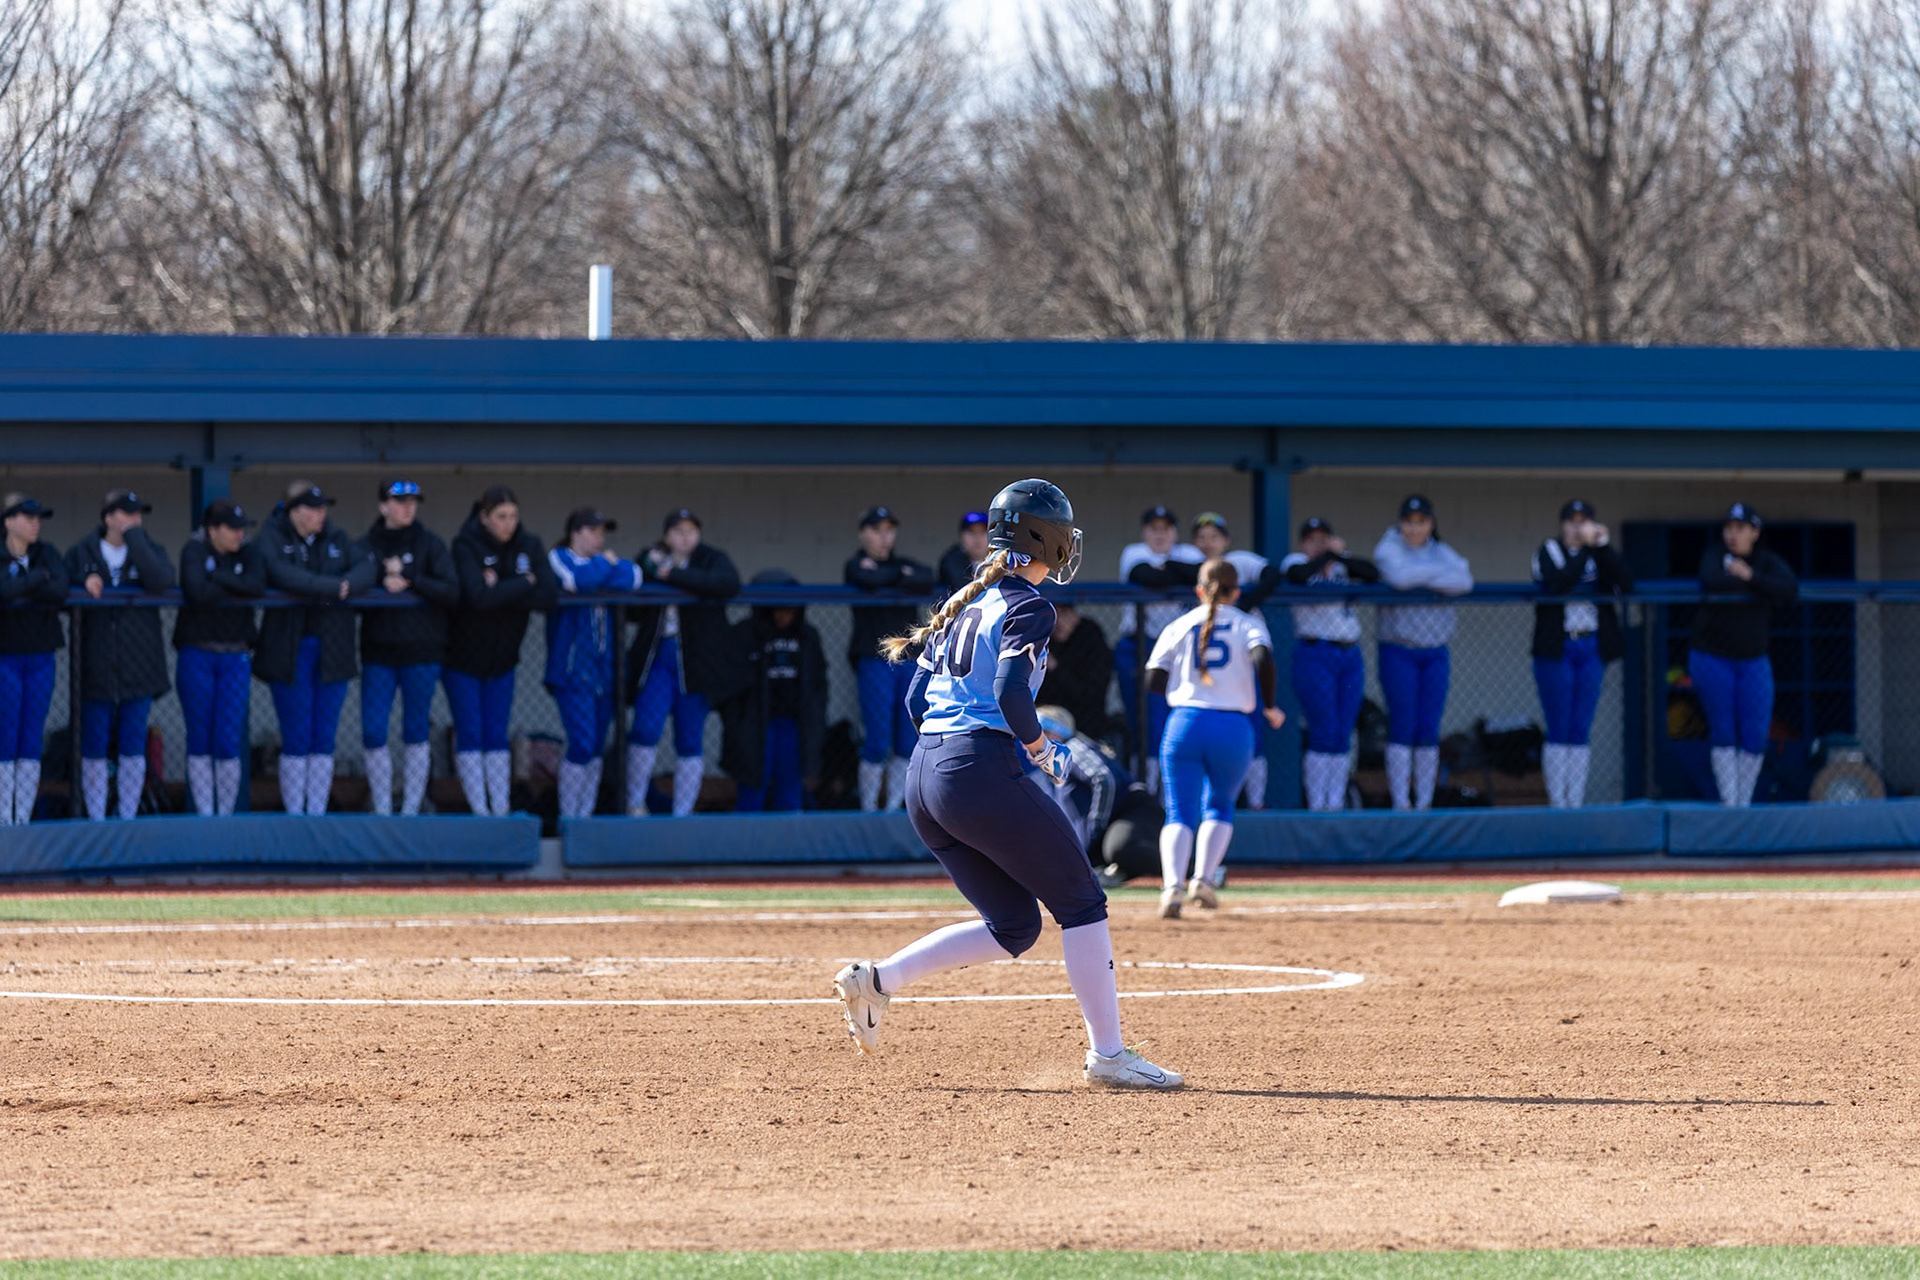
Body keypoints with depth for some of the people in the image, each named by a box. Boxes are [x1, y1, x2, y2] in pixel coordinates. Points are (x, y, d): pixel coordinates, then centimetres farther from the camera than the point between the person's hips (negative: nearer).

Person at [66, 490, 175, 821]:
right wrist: (85, 584, -13)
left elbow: (163, 581, -15)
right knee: (94, 747, 1)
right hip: (96, 666, 0)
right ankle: (96, 821, 7)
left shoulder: (148, 550, 6)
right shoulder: (82, 552, 6)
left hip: (138, 666, 1)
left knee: (134, 746, 2)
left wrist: (134, 539, -12)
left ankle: (129, 817, 10)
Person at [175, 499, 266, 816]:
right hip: (196, 655, -2)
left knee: (229, 742, -5)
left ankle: (226, 814, 6)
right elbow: (197, 593, -20)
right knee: (200, 740, 0)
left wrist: (217, 577, -15)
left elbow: (258, 586, -14)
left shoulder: (249, 552, 6)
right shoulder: (194, 550, -3)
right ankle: (204, 816, 6)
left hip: (235, 657, 2)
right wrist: (238, 590, -10)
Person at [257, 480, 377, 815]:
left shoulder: (335, 537, 11)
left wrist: (349, 584, -23)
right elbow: (283, 575, -19)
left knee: (324, 739, 4)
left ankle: (317, 812, 8)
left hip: (332, 650, 4)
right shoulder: (272, 537, -1)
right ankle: (293, 813, 1)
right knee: (296, 740, -5)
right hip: (290, 648, -4)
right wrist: (334, 587, -20)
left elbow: (367, 568, -2)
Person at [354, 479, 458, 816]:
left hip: (421, 650, -2)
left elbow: (451, 592, -8)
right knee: (373, 733, -3)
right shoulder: (367, 546, 6)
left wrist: (409, 581, -16)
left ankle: (411, 809, 12)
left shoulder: (430, 544, 0)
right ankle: (382, 810, 7)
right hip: (378, 649, 2)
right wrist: (383, 583, -16)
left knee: (416, 733, 3)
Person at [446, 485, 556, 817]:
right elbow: (478, 597, -31)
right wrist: (523, 585, -19)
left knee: (497, 736, 5)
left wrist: (502, 591, -24)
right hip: (463, 656, -3)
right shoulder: (465, 545, -17)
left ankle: (502, 810, 5)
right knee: (470, 735, -3)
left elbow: (549, 594, -17)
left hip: (502, 657, 3)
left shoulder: (528, 546, -4)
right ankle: (479, 811, -1)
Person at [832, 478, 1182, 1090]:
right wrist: (1042, 751, -4)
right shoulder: (1027, 607, -7)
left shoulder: (962, 603, 18)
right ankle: (1107, 1054, 0)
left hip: (925, 776, 9)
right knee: (1081, 904, 2)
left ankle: (877, 979, 1)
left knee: (1013, 927, 13)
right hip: (982, 771, -9)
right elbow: (1011, 694, -21)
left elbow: (918, 700, 19)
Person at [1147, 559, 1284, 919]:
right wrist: (1270, 707, -2)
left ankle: (1173, 885, -21)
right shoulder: (1247, 624, 6)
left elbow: (1154, 681, 4)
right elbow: (1263, 659, -14)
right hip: (1233, 727, 0)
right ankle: (1204, 879, 1)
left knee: (1180, 813, 3)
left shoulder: (1180, 626, 10)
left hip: (1184, 724, 0)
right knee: (1219, 808, 20)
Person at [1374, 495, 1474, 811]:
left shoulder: (1442, 553, 11)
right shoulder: (1389, 549, 0)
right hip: (1398, 651, -4)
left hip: (1435, 652, 4)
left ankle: (1424, 802, 7)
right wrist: (1438, 572, -9)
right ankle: (1400, 803, -3)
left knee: (1429, 731, 2)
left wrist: (1420, 580, -14)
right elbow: (1398, 577, -22)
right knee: (1402, 728, -7)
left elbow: (1465, 582, -9)